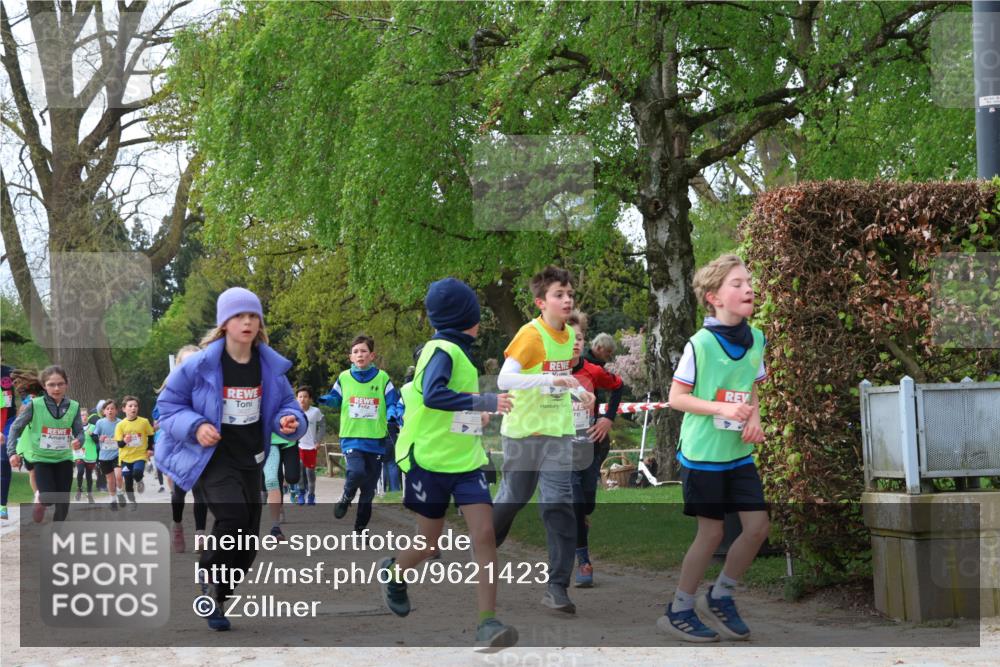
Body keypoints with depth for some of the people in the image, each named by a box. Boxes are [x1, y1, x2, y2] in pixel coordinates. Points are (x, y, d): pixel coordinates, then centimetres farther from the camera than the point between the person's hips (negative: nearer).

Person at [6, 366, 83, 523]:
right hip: (41, 457, -3)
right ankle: (40, 500, 23)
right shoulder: (35, 405, -12)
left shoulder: (73, 407, -4)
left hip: (64, 458, 3)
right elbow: (16, 427, -5)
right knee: (49, 498, -15)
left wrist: (78, 441, -26)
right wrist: (13, 452, -15)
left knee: (63, 502, 0)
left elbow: (79, 432, -1)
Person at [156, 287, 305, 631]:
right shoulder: (201, 365, -14)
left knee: (247, 541, 7)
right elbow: (168, 404, -5)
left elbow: (285, 404, 9)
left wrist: (290, 421, -14)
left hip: (249, 460, 5)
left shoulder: (270, 366, -2)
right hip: (212, 457, -5)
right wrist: (195, 427, -22)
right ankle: (209, 577, -2)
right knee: (232, 516, -28)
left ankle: (216, 599, 29)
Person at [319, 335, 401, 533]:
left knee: (369, 489, 7)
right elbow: (335, 398, 16)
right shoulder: (344, 378, 3)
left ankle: (360, 528, 21)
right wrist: (325, 399, -5)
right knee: (356, 471, -27)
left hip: (376, 440, 1)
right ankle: (346, 497, 6)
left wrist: (392, 415, -19)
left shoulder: (382, 378, 0)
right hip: (351, 437, -1)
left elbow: (393, 403, 2)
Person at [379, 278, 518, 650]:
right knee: (429, 543, 8)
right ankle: (393, 573, 41)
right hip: (431, 461, -7)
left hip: (466, 461, 7)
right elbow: (431, 395, -34)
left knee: (484, 534, -10)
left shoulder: (456, 350, 11)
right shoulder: (443, 351, -16)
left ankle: (487, 623, -13)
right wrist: (485, 402, -35)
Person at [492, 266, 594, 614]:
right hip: (522, 431, -4)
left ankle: (557, 586, -6)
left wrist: (580, 392, 8)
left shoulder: (570, 334, 4)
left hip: (558, 432, 4)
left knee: (559, 503, -8)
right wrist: (551, 380, -37)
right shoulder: (531, 334, -17)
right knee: (514, 498, 11)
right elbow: (504, 379, -29)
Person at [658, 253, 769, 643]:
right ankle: (679, 611, 17)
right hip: (703, 453, -6)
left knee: (758, 526, 1)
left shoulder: (755, 339, 2)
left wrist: (754, 418, -5)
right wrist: (722, 408, -25)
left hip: (739, 452, 6)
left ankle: (720, 597, 22)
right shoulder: (701, 344, -17)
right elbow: (676, 397, -13)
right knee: (712, 532, 0)